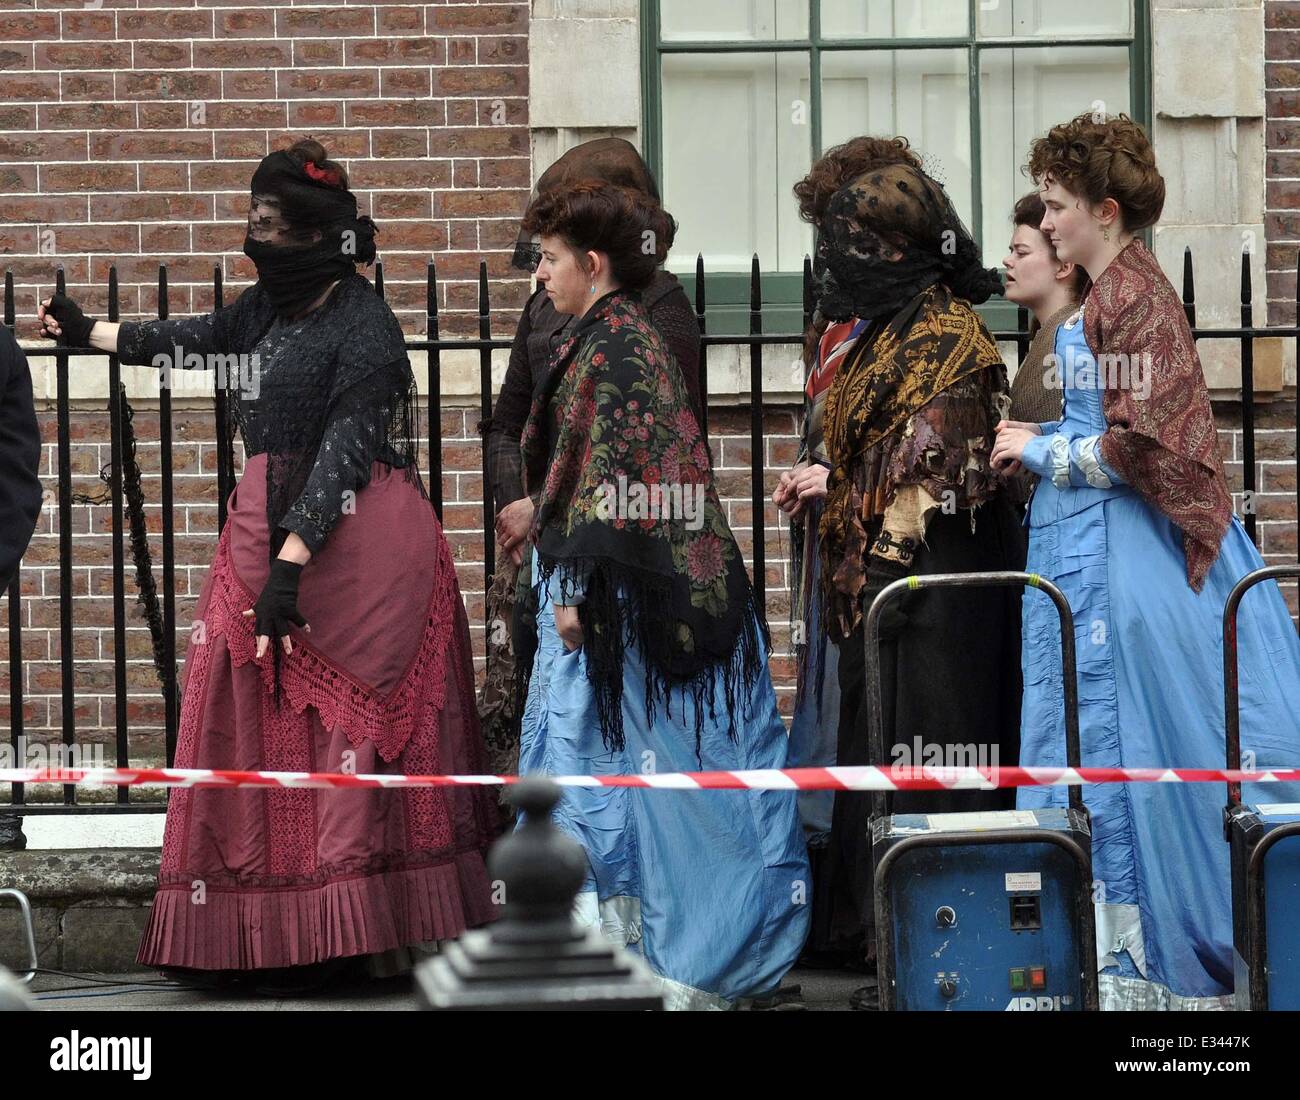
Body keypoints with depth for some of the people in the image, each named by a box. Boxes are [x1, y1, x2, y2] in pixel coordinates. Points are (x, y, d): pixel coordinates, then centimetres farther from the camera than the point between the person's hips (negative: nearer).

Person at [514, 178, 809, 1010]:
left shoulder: (613, 343, -14)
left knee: (599, 752, -7)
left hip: (611, 584, -10)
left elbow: (606, 471, -20)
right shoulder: (622, 335, 17)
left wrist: (578, 583, -22)